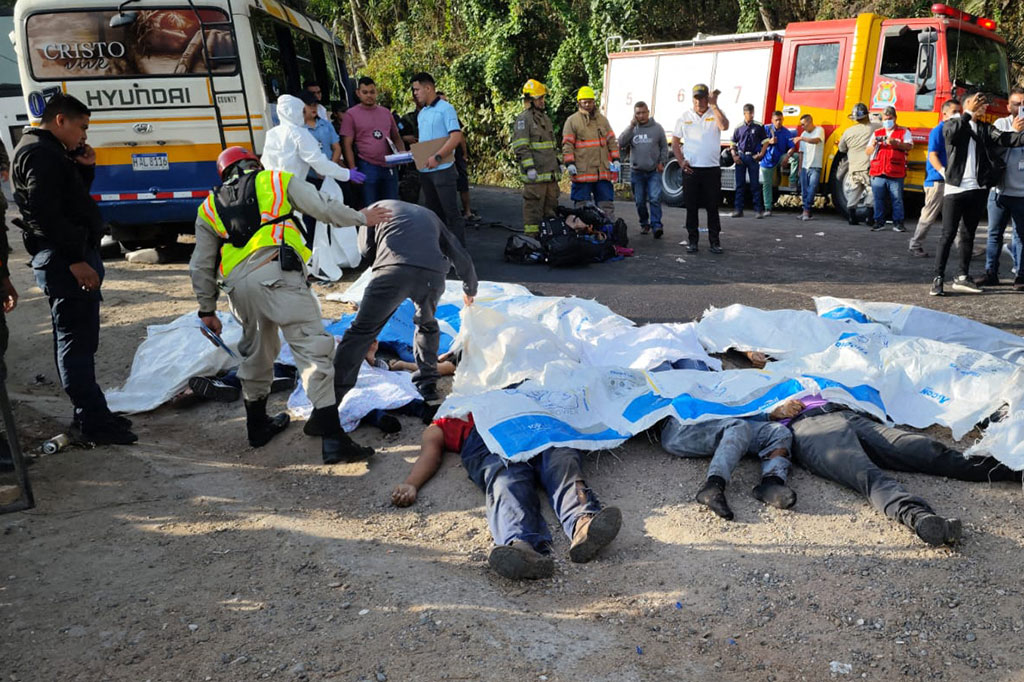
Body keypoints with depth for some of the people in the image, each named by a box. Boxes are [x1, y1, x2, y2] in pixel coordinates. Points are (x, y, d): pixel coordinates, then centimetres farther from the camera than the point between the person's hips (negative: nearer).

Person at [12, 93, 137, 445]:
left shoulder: (50, 152, 20)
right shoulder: (38, 153, -12)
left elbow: (72, 198, 25)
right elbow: (45, 214, -21)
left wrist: (85, 168, 9)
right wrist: (75, 260, -22)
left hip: (73, 257, 11)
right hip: (63, 260, -11)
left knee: (78, 339, 14)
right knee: (76, 340, -8)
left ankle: (91, 414, 23)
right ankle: (93, 421, -5)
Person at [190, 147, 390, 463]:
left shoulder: (209, 208, 27)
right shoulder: (278, 180, 19)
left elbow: (201, 267, 24)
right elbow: (324, 208, 10)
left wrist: (207, 309, 31)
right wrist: (361, 217, 25)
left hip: (238, 285, 5)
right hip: (277, 273, -4)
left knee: (256, 351, 25)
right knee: (312, 348, -8)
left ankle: (257, 425, 38)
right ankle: (333, 438, -15)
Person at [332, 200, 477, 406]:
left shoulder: (378, 207, 30)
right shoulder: (430, 215, 38)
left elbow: (366, 248, 16)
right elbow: (460, 256, 40)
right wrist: (470, 290, 54)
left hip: (394, 271, -3)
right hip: (433, 274, 3)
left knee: (361, 331, 3)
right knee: (427, 325, 30)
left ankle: (332, 395, 2)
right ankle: (427, 385, 33)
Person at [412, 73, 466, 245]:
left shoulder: (445, 108, -8)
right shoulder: (421, 113, 16)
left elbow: (456, 136, -18)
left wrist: (437, 157, -24)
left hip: (443, 169, -8)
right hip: (425, 171, 8)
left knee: (451, 211, -5)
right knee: (432, 212, 13)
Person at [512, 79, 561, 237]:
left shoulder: (545, 118, 21)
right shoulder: (523, 119, -7)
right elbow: (520, 146, -14)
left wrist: (558, 162, 25)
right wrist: (529, 167, -21)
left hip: (550, 173, 9)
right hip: (535, 174, -9)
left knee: (551, 205, 13)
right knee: (533, 206, -6)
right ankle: (531, 238, -1)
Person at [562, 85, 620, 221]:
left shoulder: (602, 119, 16)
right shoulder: (572, 121, 2)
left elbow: (612, 141, 17)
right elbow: (567, 144, -2)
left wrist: (615, 159, 8)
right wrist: (570, 163, -12)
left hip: (603, 171, 4)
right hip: (582, 171, -4)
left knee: (607, 204, 5)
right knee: (583, 205, 2)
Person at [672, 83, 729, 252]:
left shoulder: (715, 114, 4)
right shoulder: (685, 117, 8)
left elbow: (724, 126, -18)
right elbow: (675, 142, 11)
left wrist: (714, 105, -15)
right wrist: (681, 162, -1)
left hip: (712, 169, -1)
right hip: (690, 169, 1)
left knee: (712, 207, 2)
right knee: (691, 207, 5)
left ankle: (714, 241, 9)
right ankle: (692, 240, 13)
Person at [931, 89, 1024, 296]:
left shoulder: (985, 129, 13)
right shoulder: (952, 124, 3)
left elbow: (1003, 139, -4)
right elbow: (951, 133, -20)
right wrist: (969, 113, -26)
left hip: (978, 190, 5)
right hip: (955, 189, -5)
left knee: (969, 234, 10)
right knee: (948, 235, -5)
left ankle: (962, 276, 18)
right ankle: (938, 278, -2)